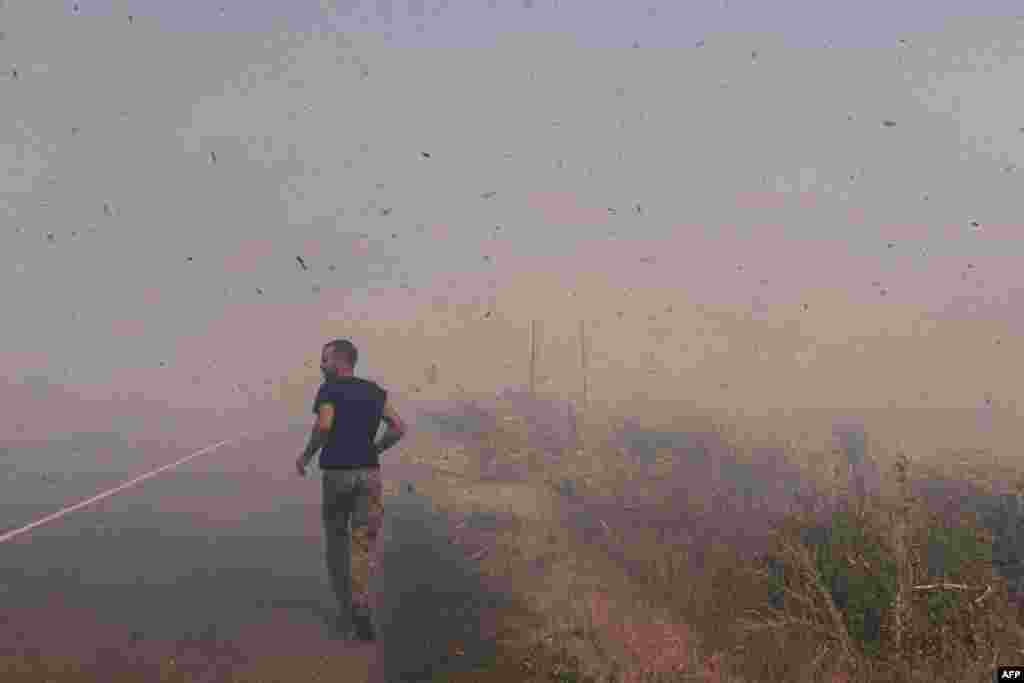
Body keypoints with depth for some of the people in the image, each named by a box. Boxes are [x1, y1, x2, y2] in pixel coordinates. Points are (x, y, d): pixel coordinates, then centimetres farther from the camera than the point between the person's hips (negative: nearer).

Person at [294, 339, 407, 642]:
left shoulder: (328, 389, -5)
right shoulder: (374, 390, 10)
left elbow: (324, 425, -23)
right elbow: (398, 427, 8)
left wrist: (306, 456, -8)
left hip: (337, 474, -3)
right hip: (369, 473, 3)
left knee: (337, 544, 14)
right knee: (365, 545, 0)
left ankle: (346, 611, 20)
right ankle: (361, 600, -24)